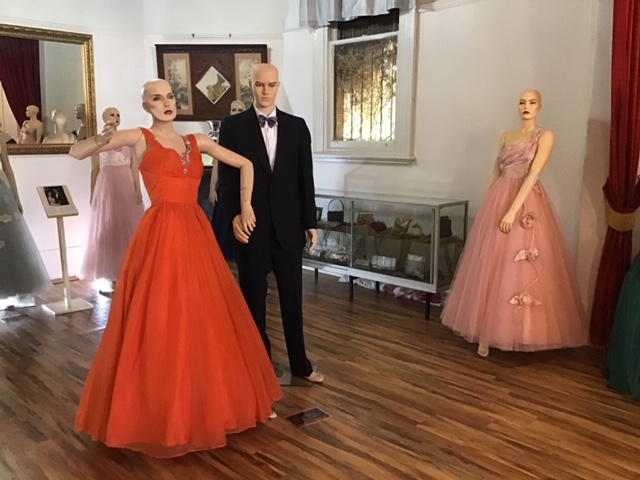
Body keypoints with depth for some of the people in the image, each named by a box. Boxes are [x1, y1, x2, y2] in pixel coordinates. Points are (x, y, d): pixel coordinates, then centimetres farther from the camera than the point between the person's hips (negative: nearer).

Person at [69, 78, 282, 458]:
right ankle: (160, 411, 17)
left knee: (208, 317, 10)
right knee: (160, 321, -1)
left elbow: (245, 164, 21)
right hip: (161, 234, -5)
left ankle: (213, 399, 27)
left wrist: (246, 205, 11)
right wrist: (100, 141, -22)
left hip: (197, 232, 5)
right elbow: (76, 153, -2)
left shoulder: (197, 141, 14)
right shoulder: (140, 138, 3)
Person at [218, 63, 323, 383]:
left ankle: (299, 363, 27)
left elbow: (305, 178, 5)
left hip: (288, 226, 2)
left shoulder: (297, 126, 5)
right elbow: (227, 176, -3)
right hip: (251, 227, -2)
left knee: (292, 297, 12)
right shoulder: (233, 126, -1)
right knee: (254, 299, 10)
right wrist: (234, 215, -16)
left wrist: (310, 222, 4)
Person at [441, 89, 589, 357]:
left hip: (526, 204, -5)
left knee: (522, 269, -6)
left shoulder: (545, 136, -2)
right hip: (498, 201, 5)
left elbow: (533, 175, -13)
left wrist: (512, 211, -22)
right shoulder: (506, 136, 15)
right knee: (491, 267, 3)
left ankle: (522, 328, 5)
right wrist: (487, 206, 12)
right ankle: (488, 332, 10)